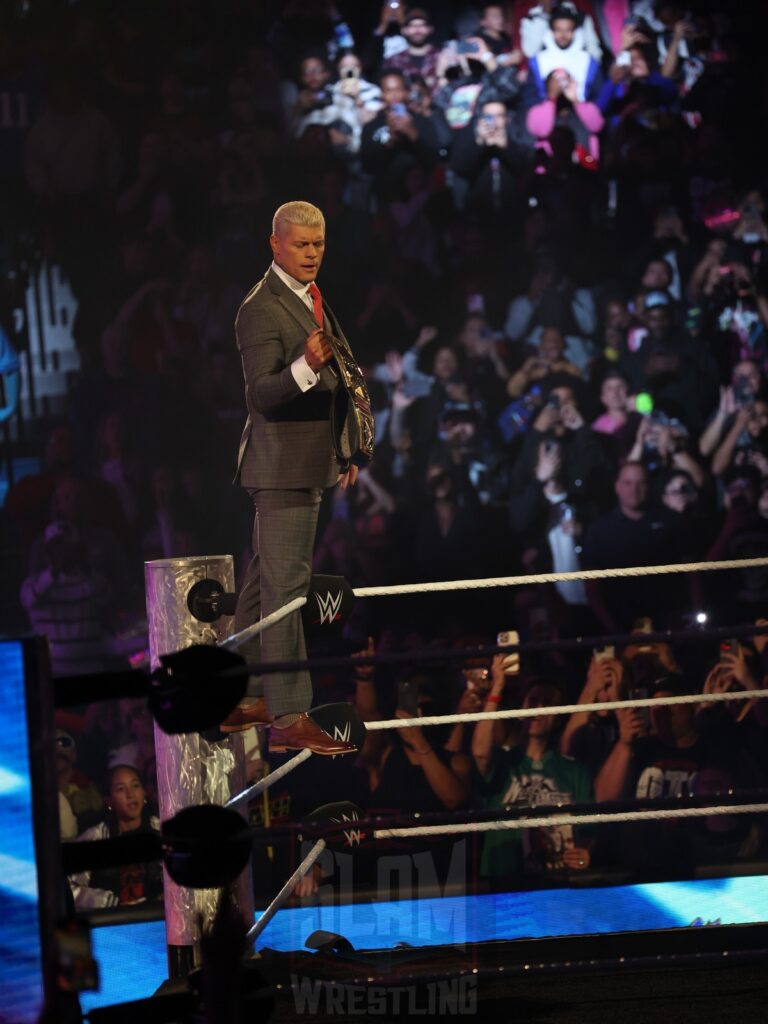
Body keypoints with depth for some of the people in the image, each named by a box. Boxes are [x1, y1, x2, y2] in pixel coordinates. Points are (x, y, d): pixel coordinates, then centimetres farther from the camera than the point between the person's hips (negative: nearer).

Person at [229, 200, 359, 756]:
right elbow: (262, 395, -24)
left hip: (309, 461, 10)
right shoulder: (262, 309, -16)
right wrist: (305, 367, -41)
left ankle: (242, 698, 24)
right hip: (281, 463, -10)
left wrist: (342, 450, 24)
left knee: (266, 581, 15)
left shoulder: (311, 299, 15)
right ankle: (290, 718, -15)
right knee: (286, 586, -12)